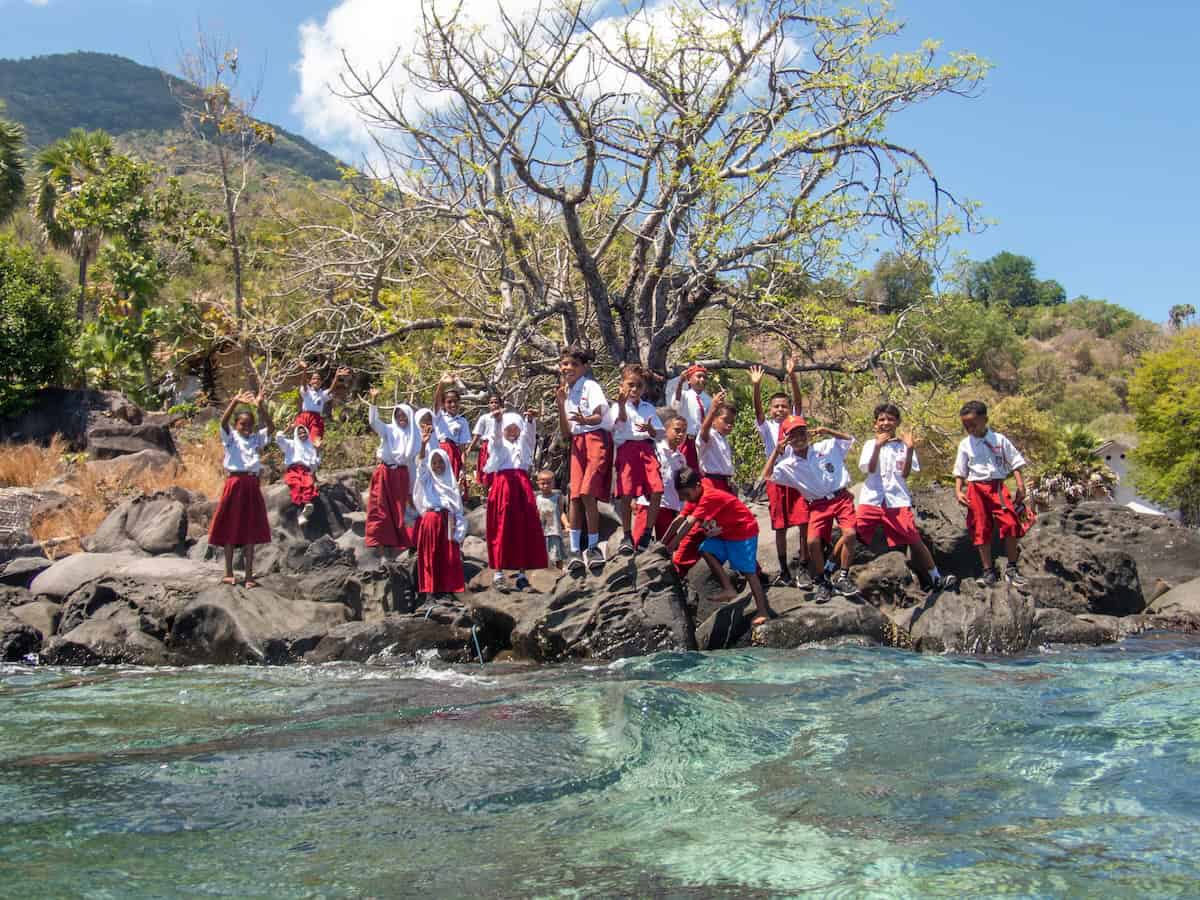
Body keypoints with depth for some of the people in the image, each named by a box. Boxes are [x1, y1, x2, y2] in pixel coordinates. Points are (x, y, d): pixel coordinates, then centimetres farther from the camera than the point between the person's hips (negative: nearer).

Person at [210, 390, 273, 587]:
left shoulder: (257, 438, 10)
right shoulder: (231, 437, 3)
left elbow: (270, 427, -5)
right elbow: (223, 422, -16)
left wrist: (261, 406, -20)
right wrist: (235, 402, -31)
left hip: (252, 485, 3)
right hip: (234, 484, -2)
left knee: (251, 532, 4)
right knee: (230, 530, 4)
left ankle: (249, 576, 7)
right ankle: (229, 574, 10)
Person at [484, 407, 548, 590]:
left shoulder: (524, 444, 20)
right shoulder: (498, 444, 14)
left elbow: (530, 433, 1)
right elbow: (495, 434, -6)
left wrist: (530, 420, -21)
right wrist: (496, 420, -28)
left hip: (522, 484, 3)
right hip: (503, 483, -3)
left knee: (525, 527, -2)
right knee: (502, 527, -7)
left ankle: (522, 574, 1)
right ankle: (498, 573, -5)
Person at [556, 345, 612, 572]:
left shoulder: (590, 386, -3)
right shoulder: (567, 392, 14)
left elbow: (599, 417, -17)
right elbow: (565, 434, 9)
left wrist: (585, 420, -39)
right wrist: (561, 403, -1)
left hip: (596, 440, -6)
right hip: (576, 444, 6)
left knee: (587, 493, -16)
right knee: (575, 496, -2)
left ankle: (593, 546, -6)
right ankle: (575, 550, 1)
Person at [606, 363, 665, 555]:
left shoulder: (649, 408, 19)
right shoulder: (617, 407, 8)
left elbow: (656, 434, 15)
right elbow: (621, 421, -14)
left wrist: (650, 429, -9)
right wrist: (622, 404, -32)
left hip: (647, 449, 3)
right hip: (627, 448, -3)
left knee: (656, 492, -11)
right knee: (626, 494, -9)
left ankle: (646, 535, 0)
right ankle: (627, 536, 4)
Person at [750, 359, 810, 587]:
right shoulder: (767, 427, 6)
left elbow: (798, 401, -8)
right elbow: (757, 410, -11)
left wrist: (792, 377, -23)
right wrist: (756, 386, -29)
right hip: (776, 478, 1)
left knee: (804, 524, -9)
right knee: (780, 527, 6)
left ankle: (803, 570, -3)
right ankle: (784, 572, 14)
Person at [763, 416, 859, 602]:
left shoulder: (827, 447, 2)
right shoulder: (788, 465, 1)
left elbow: (849, 439, 11)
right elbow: (767, 476, -8)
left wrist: (828, 431, -3)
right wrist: (776, 452, -11)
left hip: (841, 498, 0)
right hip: (818, 505, 1)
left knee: (849, 533, -23)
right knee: (812, 541, -18)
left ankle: (842, 577, -6)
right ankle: (822, 582, 3)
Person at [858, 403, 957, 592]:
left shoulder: (902, 445, 7)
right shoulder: (870, 444, 8)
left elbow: (905, 474, -2)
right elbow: (870, 469, -8)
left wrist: (910, 449, -12)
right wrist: (878, 445, -19)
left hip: (897, 501, 0)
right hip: (871, 500, 0)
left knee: (915, 541, 1)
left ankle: (935, 578, 12)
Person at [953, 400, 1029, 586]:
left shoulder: (999, 440, 3)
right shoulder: (965, 445, 6)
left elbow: (1015, 462, 6)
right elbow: (960, 471, 11)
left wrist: (1020, 485, -3)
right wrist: (958, 491, -2)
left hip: (998, 486, -1)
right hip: (976, 489, 1)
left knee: (1010, 523, -13)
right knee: (981, 529, 2)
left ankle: (1011, 568, -2)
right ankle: (988, 570, 12)